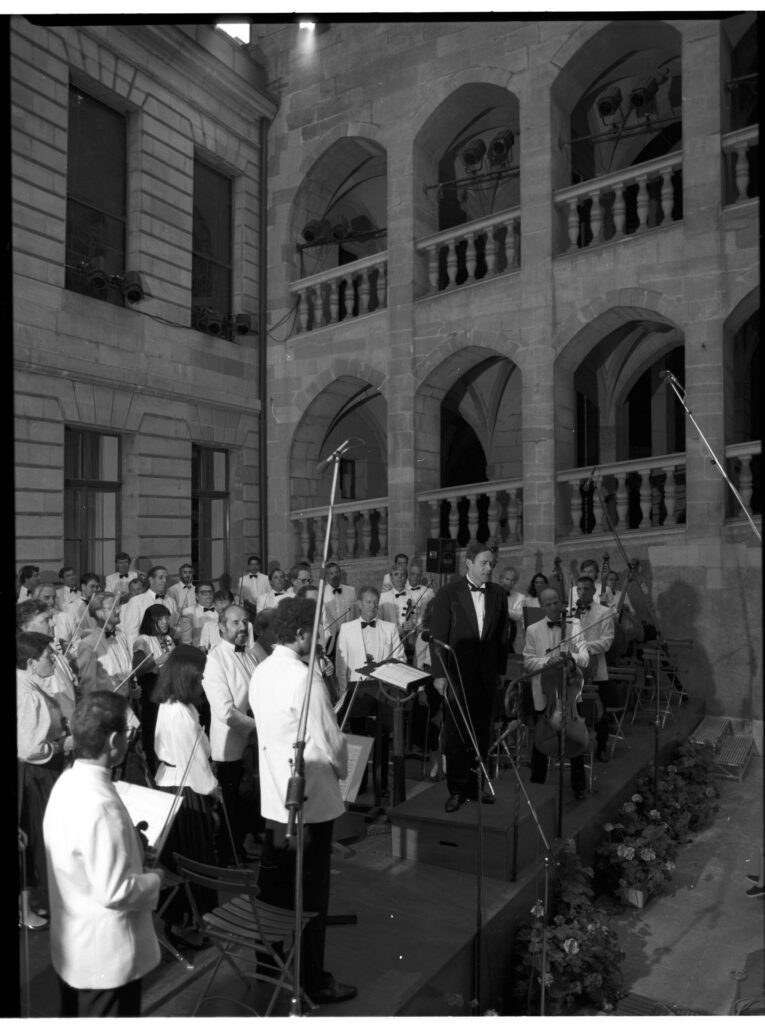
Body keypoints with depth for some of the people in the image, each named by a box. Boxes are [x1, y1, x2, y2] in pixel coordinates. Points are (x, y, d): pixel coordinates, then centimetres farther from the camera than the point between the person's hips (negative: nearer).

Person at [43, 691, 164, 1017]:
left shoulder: (68, 783, -2)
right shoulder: (100, 804, -31)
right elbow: (115, 891, -28)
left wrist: (131, 844, 7)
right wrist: (155, 878, -11)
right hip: (107, 956, -8)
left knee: (75, 1014, 24)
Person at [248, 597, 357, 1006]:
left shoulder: (261, 673, 1)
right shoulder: (305, 678, -24)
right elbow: (330, 741, -19)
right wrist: (341, 768, 1)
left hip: (273, 796, 8)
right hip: (311, 800, -8)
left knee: (274, 886, 19)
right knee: (310, 894, 7)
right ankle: (313, 980, 21)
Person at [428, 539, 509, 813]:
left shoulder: (498, 594, 7)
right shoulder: (448, 594, -4)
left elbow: (501, 636, 9)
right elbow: (437, 637, -5)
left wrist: (500, 670, 6)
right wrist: (439, 674, -9)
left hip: (486, 674, 3)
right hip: (457, 673, -3)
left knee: (481, 733, 10)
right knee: (455, 734, 2)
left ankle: (476, 785, 23)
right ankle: (457, 790, 14)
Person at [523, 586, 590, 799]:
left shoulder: (574, 627, 2)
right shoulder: (533, 630, 1)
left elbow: (585, 658, -7)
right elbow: (528, 663, -3)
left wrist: (571, 657, -28)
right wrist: (548, 660, -20)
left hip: (570, 691, 0)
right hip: (543, 695, 0)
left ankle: (579, 786, 24)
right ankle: (537, 784, 27)